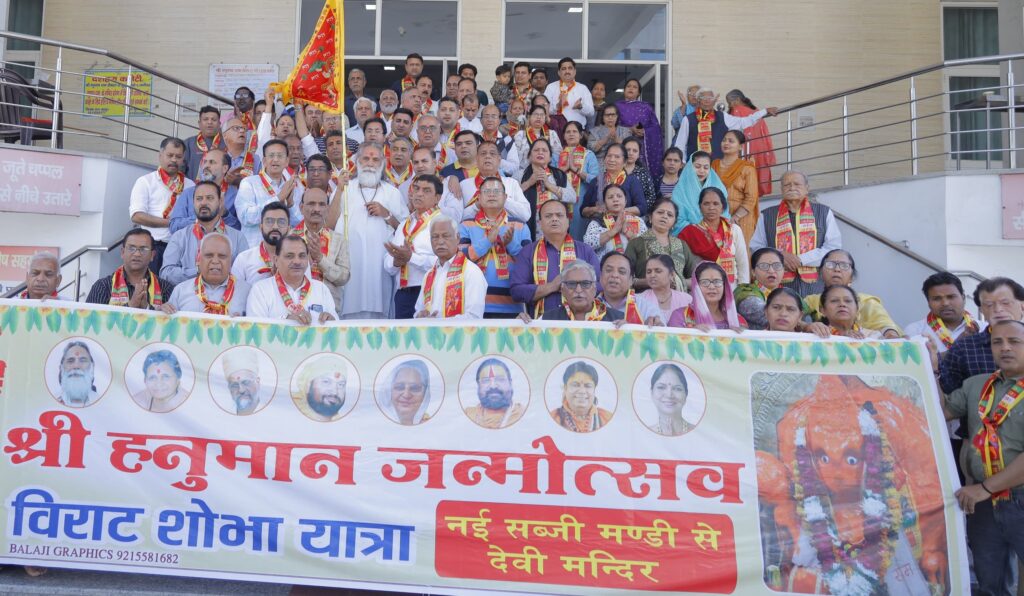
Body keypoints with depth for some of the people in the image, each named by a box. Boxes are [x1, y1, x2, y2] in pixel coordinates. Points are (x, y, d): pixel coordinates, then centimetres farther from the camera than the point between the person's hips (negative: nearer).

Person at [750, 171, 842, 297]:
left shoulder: (824, 213, 11)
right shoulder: (767, 216, 13)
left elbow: (834, 247, 3)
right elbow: (755, 248, 10)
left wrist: (801, 259, -8)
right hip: (780, 285, 0)